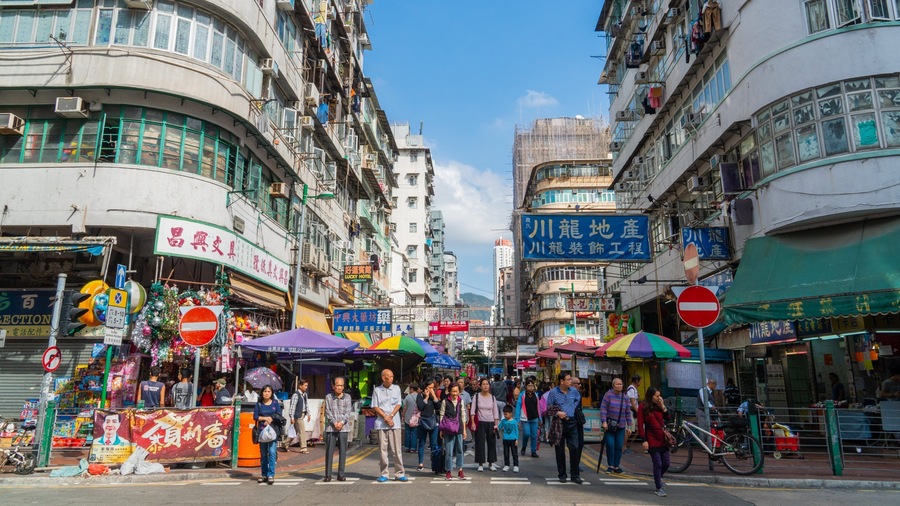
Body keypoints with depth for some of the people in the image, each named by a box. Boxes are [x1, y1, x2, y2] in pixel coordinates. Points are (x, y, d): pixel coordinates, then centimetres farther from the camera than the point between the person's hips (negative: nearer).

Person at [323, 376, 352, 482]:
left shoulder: (347, 397, 8)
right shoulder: (328, 397, 6)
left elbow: (348, 412, 3)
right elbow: (328, 412, 0)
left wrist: (342, 422, -11)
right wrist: (334, 423, -11)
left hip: (344, 428, 1)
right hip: (330, 428, -1)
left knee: (343, 451, 3)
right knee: (329, 451, 0)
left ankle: (341, 474, 10)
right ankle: (328, 475, 7)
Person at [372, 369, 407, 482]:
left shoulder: (396, 388, 8)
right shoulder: (377, 390, 5)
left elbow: (398, 405, 3)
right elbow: (375, 407, 1)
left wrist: (390, 416, -10)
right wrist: (386, 418, -9)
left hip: (394, 423, 0)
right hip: (381, 424, 0)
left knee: (396, 449, 0)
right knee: (383, 449, 3)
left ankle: (399, 473, 6)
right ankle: (384, 474, 10)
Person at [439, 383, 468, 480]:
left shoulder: (460, 401, 8)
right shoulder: (445, 401, -3)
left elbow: (463, 415, 12)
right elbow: (441, 416, 0)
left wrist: (464, 429, 10)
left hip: (459, 429, 3)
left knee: (459, 450, 8)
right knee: (449, 451, -1)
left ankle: (460, 470, 17)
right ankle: (449, 471, 9)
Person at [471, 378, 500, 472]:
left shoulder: (492, 397, 6)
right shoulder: (477, 396, -2)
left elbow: (495, 412, 7)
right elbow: (473, 410, -4)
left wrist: (496, 424, 1)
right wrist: (473, 422, -12)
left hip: (491, 423, 2)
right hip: (480, 422, -2)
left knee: (492, 443, 6)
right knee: (480, 443, -1)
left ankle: (492, 463, 17)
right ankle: (481, 464, 6)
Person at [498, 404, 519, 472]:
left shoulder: (514, 421, -6)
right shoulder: (503, 421, 3)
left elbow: (516, 431, -2)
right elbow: (499, 427, 10)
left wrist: (516, 439, -5)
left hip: (513, 439, -3)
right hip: (505, 439, 3)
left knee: (515, 453, 2)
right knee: (506, 454, 10)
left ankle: (515, 466, 9)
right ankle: (506, 465, 20)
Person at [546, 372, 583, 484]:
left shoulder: (574, 391, 4)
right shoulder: (553, 392, -6)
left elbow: (578, 399, 26)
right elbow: (548, 409, -2)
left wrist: (573, 407, 12)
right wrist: (557, 413, -18)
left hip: (571, 422, 2)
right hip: (559, 423, -2)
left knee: (575, 448, -4)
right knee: (560, 450, 6)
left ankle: (575, 475, 7)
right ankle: (562, 475, 18)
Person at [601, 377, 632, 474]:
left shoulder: (624, 397, 8)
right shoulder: (608, 395, -5)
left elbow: (628, 412, 12)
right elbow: (603, 409, -7)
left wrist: (629, 425, 10)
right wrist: (604, 421, -14)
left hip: (621, 426, 3)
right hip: (609, 425, -3)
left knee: (619, 446, 2)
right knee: (610, 445, -6)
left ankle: (616, 466, 16)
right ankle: (610, 466, 9)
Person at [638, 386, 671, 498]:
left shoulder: (659, 405, 11)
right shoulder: (643, 407, -4)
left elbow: (667, 418, 5)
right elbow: (640, 425, -7)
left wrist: (663, 407, -4)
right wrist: (644, 440, -12)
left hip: (663, 439, 5)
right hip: (652, 440, -5)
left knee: (666, 464, 7)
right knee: (658, 464, -5)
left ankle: (657, 479, 35)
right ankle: (659, 488, 8)